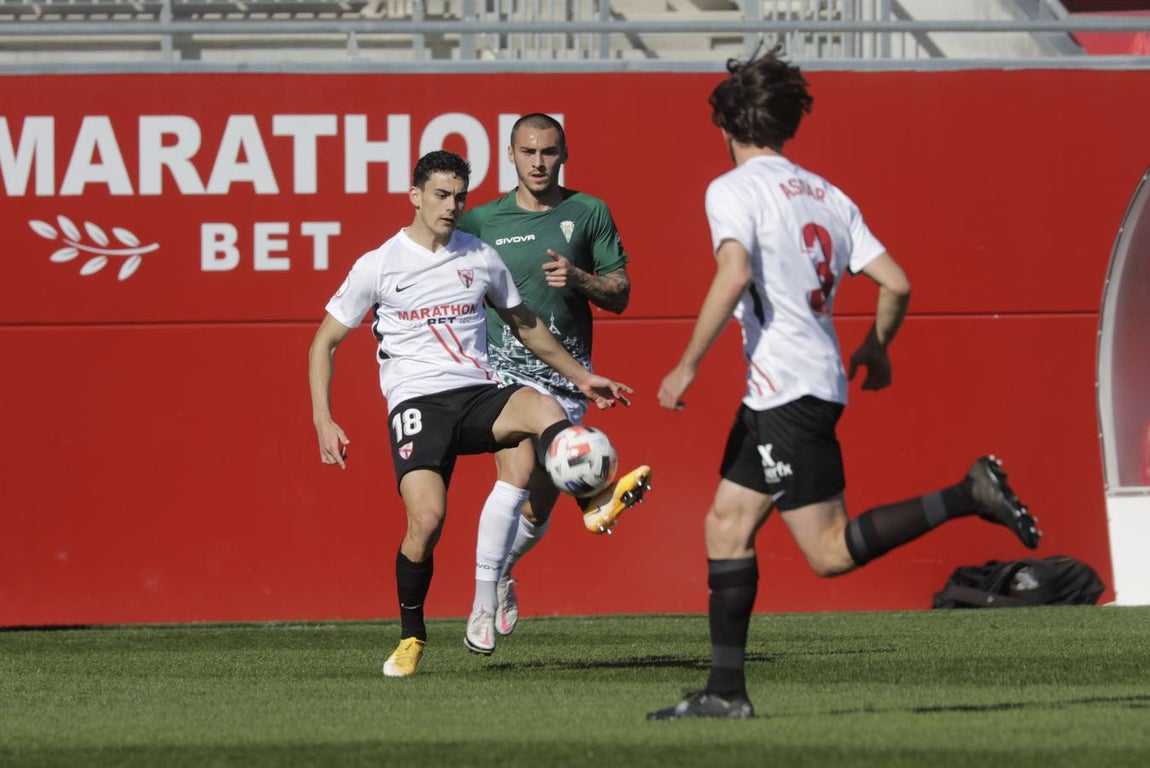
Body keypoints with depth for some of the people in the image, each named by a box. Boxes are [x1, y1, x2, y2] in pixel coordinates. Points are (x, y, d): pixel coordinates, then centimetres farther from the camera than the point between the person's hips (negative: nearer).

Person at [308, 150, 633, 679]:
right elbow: (325, 342, 10)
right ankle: (411, 638, -2)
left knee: (546, 410, -32)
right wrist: (324, 421, -1)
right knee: (427, 520, -23)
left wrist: (580, 377, 28)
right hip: (417, 400, -3)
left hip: (478, 394, 3)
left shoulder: (481, 258, 13)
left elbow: (524, 326, 29)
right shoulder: (378, 266, 4)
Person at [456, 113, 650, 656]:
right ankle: (484, 605, -17)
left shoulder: (589, 214, 6)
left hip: (566, 377, 3)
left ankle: (501, 569, 39)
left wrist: (579, 279, -12)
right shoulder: (481, 222, 5)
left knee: (539, 508, 6)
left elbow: (620, 295, 6)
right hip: (502, 366, -3)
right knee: (518, 475, -24)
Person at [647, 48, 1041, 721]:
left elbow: (734, 275, -23)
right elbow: (896, 283, 10)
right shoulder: (826, 194, 15)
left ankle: (969, 496, -16)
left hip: (786, 386, -8)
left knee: (832, 552, -8)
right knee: (726, 524, 11)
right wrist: (876, 350, 29)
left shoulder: (733, 189, -6)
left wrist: (688, 366, -17)